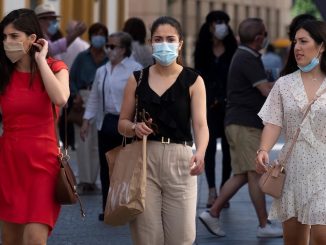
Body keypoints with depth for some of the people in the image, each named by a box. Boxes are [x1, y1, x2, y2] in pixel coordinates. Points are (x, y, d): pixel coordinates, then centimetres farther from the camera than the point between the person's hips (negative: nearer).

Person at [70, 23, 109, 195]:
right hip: (83, 100, 0)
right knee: (83, 141, -5)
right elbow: (71, 78, 7)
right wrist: (76, 95, -8)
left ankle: (93, 180, 9)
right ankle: (84, 180, -1)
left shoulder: (109, 60, 7)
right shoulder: (82, 57, 9)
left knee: (97, 143, 3)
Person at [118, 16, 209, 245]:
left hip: (179, 159, -1)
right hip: (144, 159, 1)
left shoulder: (193, 81, 3)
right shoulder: (137, 79, 9)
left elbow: (201, 124, -8)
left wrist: (200, 152, -27)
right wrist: (135, 128, -10)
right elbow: (122, 123, 13)